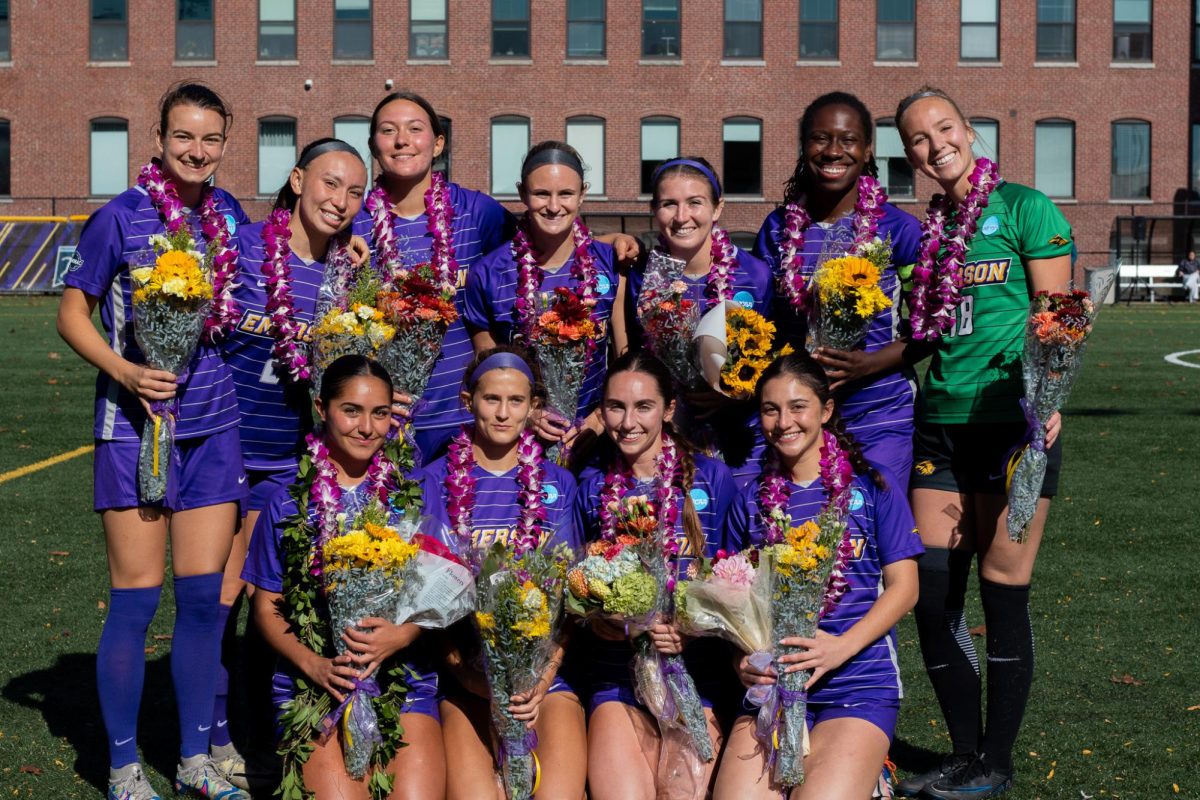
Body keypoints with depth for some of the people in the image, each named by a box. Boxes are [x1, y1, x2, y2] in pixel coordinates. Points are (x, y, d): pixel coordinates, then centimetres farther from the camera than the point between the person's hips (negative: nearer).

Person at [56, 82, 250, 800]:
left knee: (204, 595, 7)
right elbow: (73, 314, -2)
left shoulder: (232, 216, 7)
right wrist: (123, 371, -17)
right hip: (136, 424, -4)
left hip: (214, 424, 4)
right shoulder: (120, 218, -6)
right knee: (137, 597, 0)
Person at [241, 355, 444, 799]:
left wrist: (400, 635, -14)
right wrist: (313, 663, -9)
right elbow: (267, 608, 9)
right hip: (315, 680, -1)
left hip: (404, 674, 1)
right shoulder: (288, 504, 7)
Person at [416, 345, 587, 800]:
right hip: (466, 673, -1)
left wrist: (545, 677, -7)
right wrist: (469, 675, -10)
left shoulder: (558, 485, 12)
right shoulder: (436, 483, 8)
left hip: (547, 672, 1)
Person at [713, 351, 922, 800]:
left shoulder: (871, 487, 5)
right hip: (770, 686, 3)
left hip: (860, 682, -2)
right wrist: (741, 658, -8)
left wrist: (841, 648, -12)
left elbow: (903, 586, 3)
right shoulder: (750, 503, 13)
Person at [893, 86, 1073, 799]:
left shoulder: (1025, 208, -2)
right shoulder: (929, 231, 15)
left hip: (1011, 421, -6)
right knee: (932, 595, 4)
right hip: (940, 423, 6)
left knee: (1003, 596, -1)